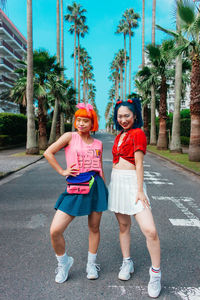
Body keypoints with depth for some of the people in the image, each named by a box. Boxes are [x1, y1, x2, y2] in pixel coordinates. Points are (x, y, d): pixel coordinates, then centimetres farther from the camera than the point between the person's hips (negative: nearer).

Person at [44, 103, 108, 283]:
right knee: (55, 230, -6)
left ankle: (91, 264, 36)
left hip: (96, 186, 2)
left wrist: (105, 192, 14)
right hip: (75, 187, -2)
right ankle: (64, 262, 23)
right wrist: (62, 171, -5)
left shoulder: (97, 144, 9)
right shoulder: (70, 136, 1)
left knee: (94, 228, 12)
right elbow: (48, 153, -2)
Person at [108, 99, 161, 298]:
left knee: (150, 230, -11)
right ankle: (127, 263, 32)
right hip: (116, 182, 7)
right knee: (123, 225, 15)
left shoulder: (138, 133, -5)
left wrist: (139, 190, -15)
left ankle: (155, 274, 8)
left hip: (132, 182, -7)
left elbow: (139, 164, -11)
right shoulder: (119, 136, 16)